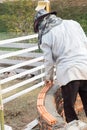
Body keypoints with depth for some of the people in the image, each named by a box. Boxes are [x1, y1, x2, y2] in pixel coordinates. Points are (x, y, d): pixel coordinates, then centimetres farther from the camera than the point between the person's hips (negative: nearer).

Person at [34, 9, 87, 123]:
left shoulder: (45, 36, 2)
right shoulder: (73, 23, 13)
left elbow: (49, 60, 4)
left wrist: (49, 77, 20)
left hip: (67, 72, -4)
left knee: (69, 107, 9)